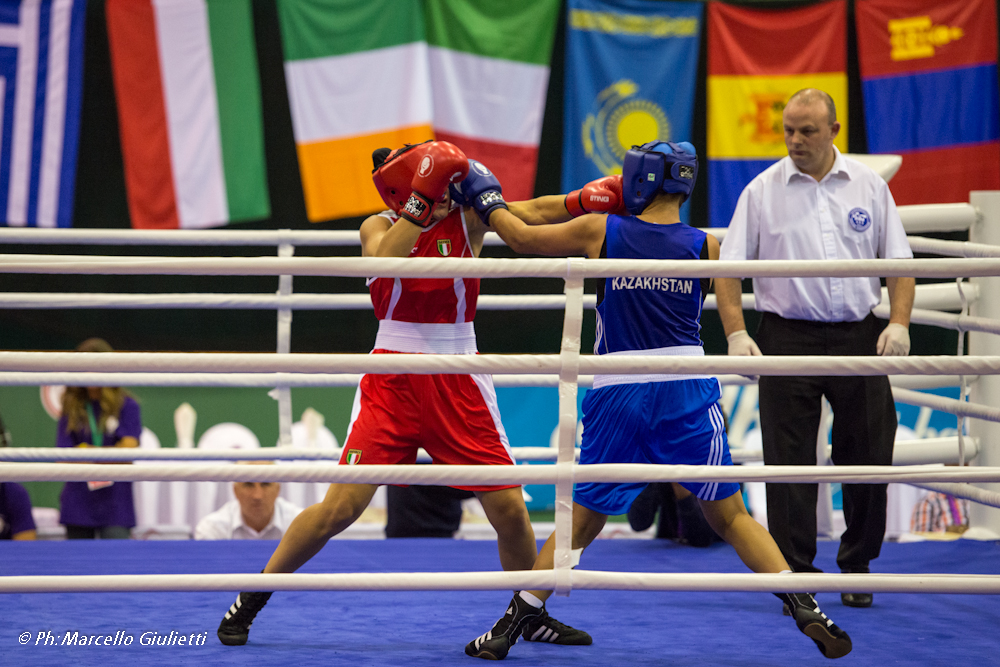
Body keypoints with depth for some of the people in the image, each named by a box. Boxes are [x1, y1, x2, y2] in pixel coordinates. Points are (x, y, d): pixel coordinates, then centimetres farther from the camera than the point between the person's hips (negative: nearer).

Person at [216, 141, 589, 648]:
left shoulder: (466, 219, 2)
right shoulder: (381, 226, -2)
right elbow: (381, 261, -22)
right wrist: (422, 205, -29)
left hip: (458, 382, 2)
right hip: (393, 378, -2)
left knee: (509, 508, 0)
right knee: (343, 504, -10)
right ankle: (249, 601, 5)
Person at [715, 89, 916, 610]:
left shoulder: (868, 186, 7)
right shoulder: (762, 191, 2)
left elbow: (897, 260, 8)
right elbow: (728, 268, 1)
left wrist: (899, 323, -7)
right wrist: (736, 333, -12)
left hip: (858, 336, 2)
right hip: (788, 337, -2)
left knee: (870, 452, 3)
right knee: (789, 459, -2)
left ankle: (857, 565, 19)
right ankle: (796, 572, 6)